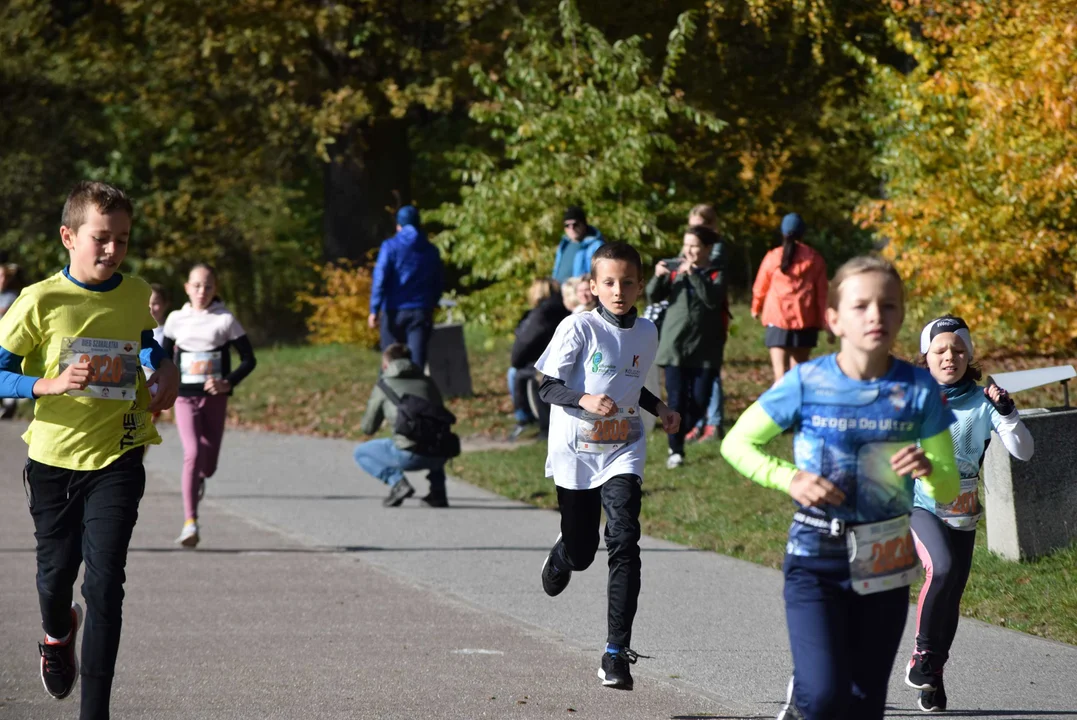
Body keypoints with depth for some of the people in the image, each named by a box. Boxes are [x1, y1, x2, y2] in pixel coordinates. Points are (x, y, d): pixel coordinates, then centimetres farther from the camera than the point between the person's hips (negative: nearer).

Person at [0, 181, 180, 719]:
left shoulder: (136, 296, 1)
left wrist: (164, 370, 3)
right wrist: (51, 385, -25)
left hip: (116, 458, 1)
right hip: (53, 458, -1)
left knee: (104, 582, -10)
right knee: (56, 574, 12)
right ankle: (58, 636, 49)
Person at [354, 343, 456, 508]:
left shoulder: (384, 385, 12)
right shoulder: (428, 382, 23)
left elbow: (368, 428, 20)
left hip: (411, 456, -4)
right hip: (440, 455, 4)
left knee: (360, 453, 20)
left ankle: (397, 482, -4)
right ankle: (438, 491, 18)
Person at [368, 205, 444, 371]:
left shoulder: (391, 246, -2)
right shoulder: (431, 250, 9)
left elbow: (380, 279, -11)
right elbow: (439, 282, 18)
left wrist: (374, 310, -12)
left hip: (394, 312, -2)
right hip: (420, 312, 2)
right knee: (417, 359, -5)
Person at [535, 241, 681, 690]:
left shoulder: (647, 333, 5)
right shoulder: (578, 328, -10)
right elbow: (546, 387, -11)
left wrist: (658, 408, 7)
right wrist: (584, 399, -28)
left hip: (623, 454, 2)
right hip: (576, 454, -2)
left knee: (624, 541, -17)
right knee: (581, 551, 9)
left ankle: (617, 651, -17)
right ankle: (560, 559, 50)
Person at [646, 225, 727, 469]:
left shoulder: (715, 275, -1)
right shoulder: (676, 270, 5)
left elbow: (713, 299, -19)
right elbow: (654, 296, -2)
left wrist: (693, 274, -27)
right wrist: (658, 277, -21)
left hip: (704, 350, -1)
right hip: (674, 347, 1)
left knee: (699, 402, 2)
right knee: (676, 401, -4)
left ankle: (679, 435, 25)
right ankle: (676, 450, 5)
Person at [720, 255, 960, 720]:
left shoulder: (918, 390, -5)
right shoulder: (807, 383, -8)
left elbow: (949, 490, -1)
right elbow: (737, 444, 3)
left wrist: (929, 470, -24)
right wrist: (790, 479, -14)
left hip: (884, 567, 2)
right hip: (816, 562, -2)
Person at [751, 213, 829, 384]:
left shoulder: (773, 257, 3)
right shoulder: (814, 259, 2)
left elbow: (760, 287, 13)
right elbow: (822, 292, -1)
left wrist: (756, 309, 33)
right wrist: (825, 323, 4)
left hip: (778, 319, -1)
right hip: (805, 320, 1)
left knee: (780, 372, -9)